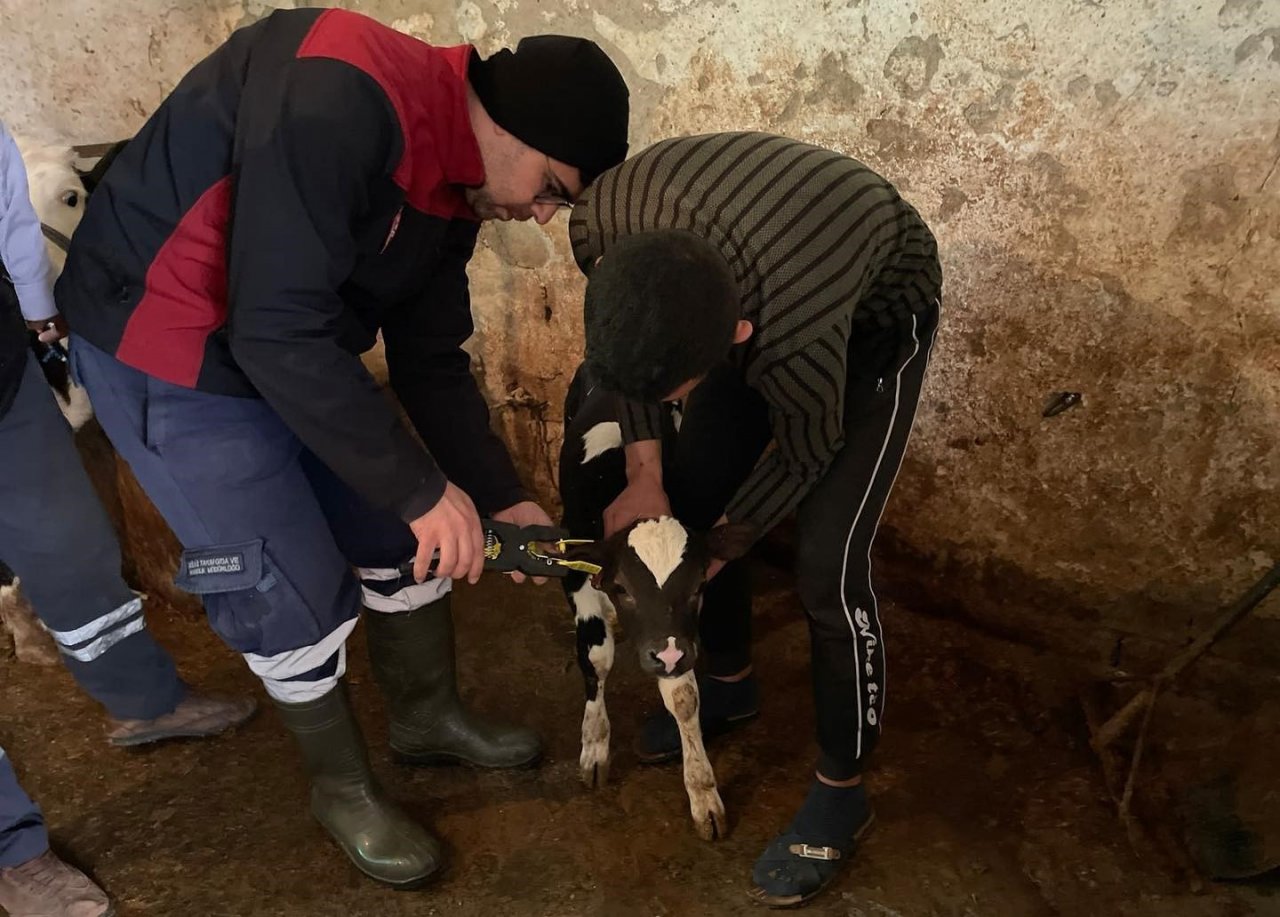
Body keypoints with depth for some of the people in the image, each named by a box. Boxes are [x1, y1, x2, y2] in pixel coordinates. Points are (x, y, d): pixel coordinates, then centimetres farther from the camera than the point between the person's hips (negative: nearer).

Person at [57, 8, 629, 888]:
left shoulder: (451, 184, -2)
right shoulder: (337, 98, -31)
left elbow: (431, 360, 4)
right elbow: (278, 331, -34)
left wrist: (500, 496, -2)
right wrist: (424, 489, -27)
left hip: (292, 342, 8)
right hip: (164, 350, -8)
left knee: (401, 534, 12)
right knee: (297, 590, -2)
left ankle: (431, 716, 35)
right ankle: (344, 788, 23)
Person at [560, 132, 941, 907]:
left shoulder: (795, 344, -44)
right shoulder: (605, 222, -31)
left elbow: (806, 453, -20)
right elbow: (635, 352, -9)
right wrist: (644, 473, -13)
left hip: (878, 312, -6)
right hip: (759, 275, 6)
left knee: (828, 564, -13)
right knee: (691, 488, 7)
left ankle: (842, 790, 11)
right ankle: (731, 683, 32)